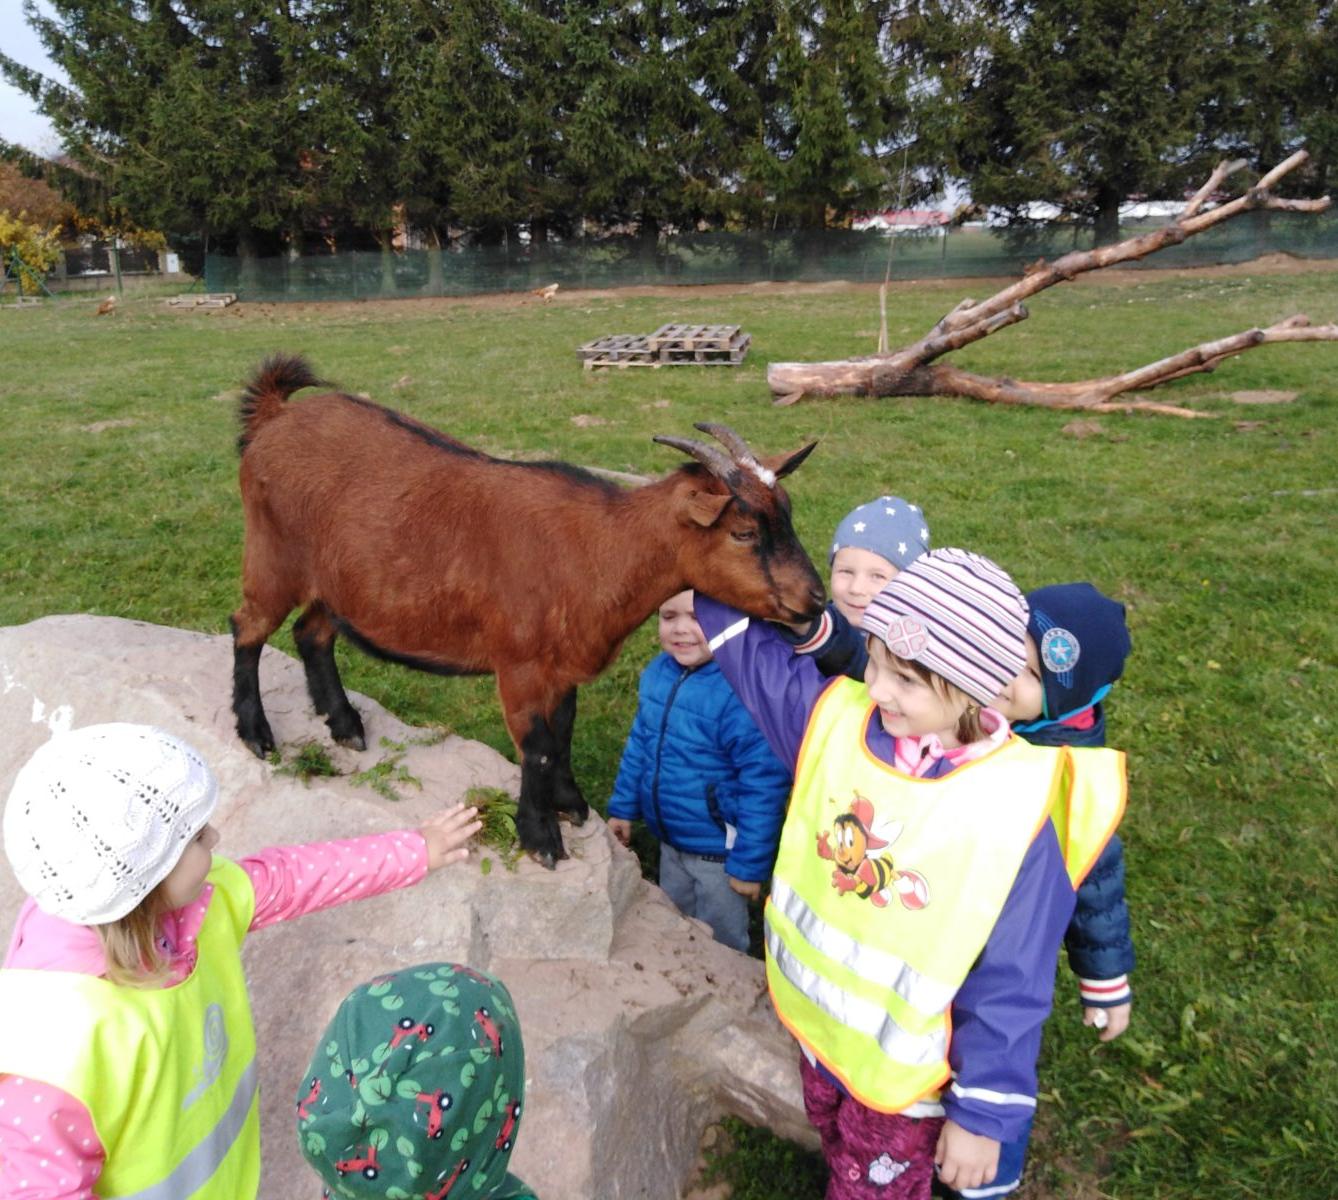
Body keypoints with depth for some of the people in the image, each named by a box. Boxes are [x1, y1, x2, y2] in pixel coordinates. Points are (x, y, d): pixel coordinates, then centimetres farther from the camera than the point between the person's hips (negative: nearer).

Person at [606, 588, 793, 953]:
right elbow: (640, 743, 8)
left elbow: (763, 784, -26)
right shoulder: (658, 672, -7)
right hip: (670, 841, 7)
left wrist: (750, 864, -20)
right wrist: (623, 807, 13)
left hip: (720, 852, -7)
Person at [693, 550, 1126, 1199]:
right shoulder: (837, 716, -17)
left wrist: (985, 1113, -14)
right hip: (818, 1024, 5)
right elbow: (750, 646, -1)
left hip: (905, 1074, -5)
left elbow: (1009, 987, -21)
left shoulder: (1016, 812, -30)